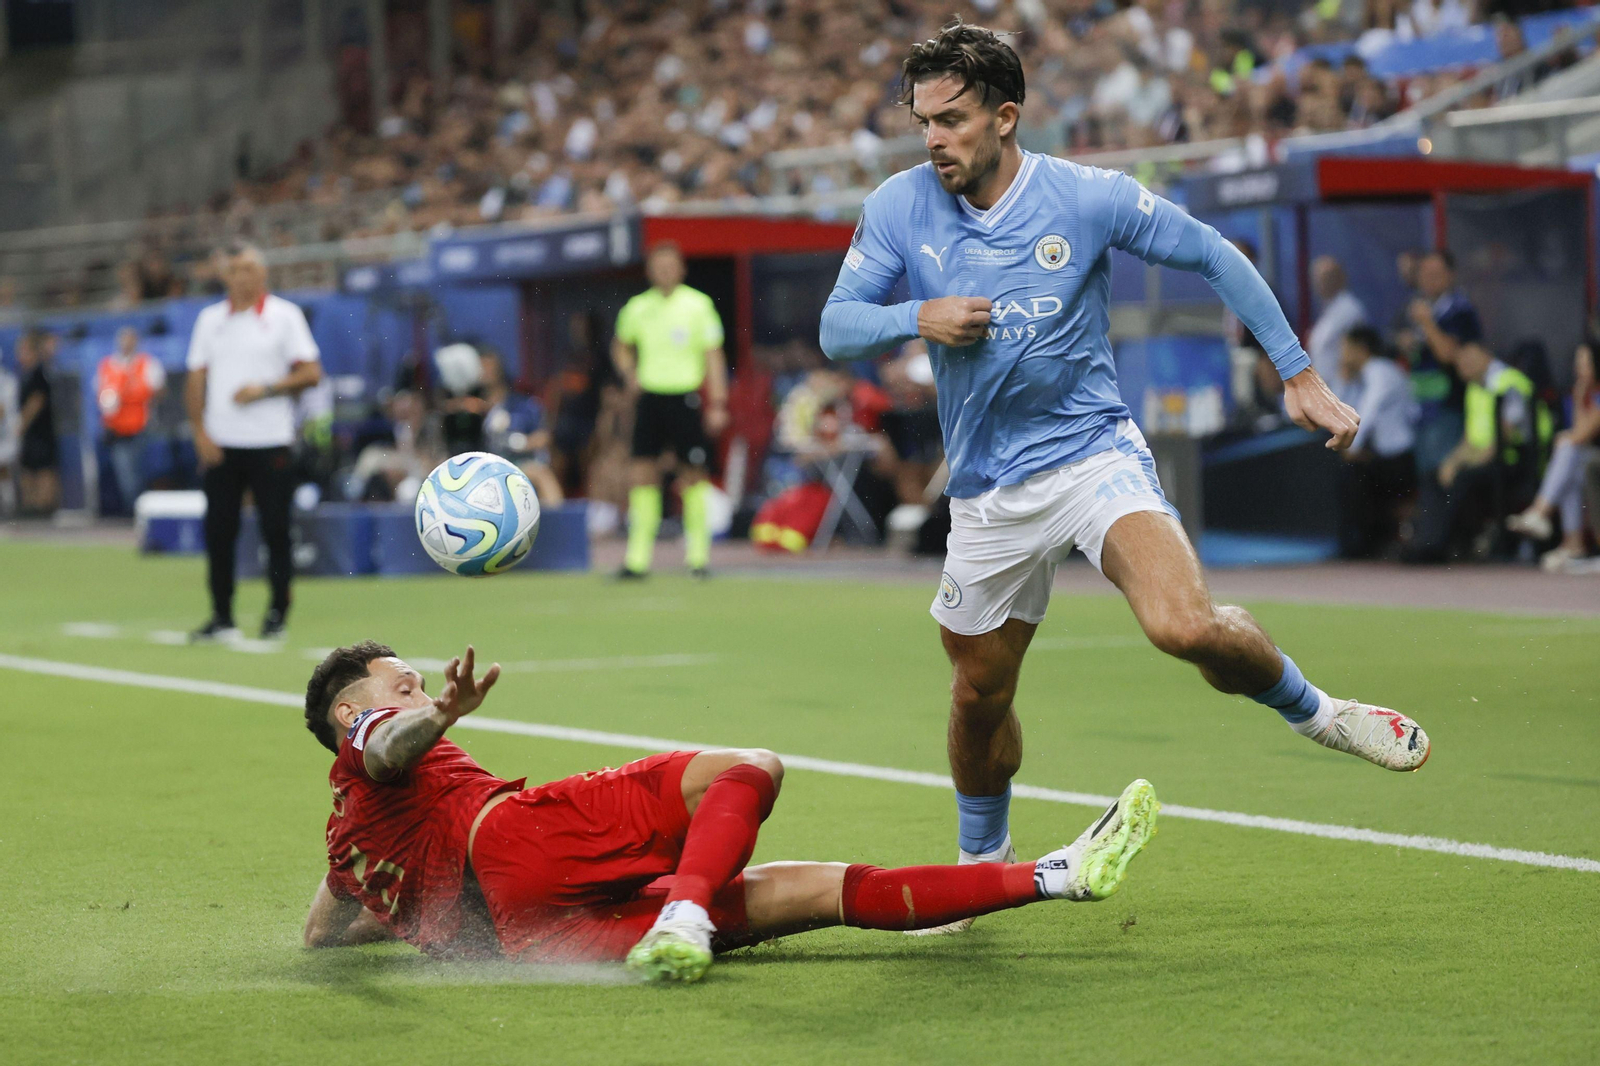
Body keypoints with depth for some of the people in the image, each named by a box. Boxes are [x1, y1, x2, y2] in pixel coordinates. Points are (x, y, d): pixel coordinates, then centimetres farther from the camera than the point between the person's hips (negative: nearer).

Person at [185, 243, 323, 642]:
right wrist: (200, 432, 1)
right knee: (218, 532, 1)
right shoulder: (210, 319, 12)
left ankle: (278, 613, 9)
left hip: (270, 443, -3)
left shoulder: (284, 316, 2)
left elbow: (311, 372, -3)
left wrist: (265, 389, -14)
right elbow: (196, 380, 12)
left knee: (275, 530, -2)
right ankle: (221, 617, 7)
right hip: (220, 444, 3)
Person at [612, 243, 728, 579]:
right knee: (643, 473, -4)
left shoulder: (698, 305, -2)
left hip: (686, 396, -2)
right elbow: (621, 345, 23)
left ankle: (698, 553, 10)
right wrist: (628, 372, 2)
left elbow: (713, 355, -2)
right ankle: (639, 555, -2)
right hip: (649, 396, 3)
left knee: (693, 475, 0)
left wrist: (718, 403, -8)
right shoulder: (637, 307, 7)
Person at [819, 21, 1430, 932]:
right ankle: (981, 865, 38)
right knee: (980, 698, 11)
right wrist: (915, 319, -20)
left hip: (1094, 455, -3)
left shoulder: (1088, 198, -10)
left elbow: (1214, 256, 2)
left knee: (1186, 626, -28)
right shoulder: (898, 210, -4)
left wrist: (1299, 372, 1)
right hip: (987, 494, 3)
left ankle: (1312, 711, 2)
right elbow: (836, 327, 1)